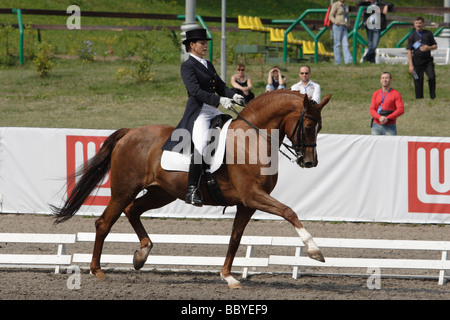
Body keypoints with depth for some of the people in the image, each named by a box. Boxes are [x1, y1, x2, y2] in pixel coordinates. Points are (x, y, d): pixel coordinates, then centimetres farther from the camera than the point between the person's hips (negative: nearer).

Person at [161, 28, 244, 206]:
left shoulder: (208, 65, 20)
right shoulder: (187, 66, -5)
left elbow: (220, 86, 17)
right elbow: (195, 91, -18)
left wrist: (233, 96, -4)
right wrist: (219, 100, -29)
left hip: (214, 112, 9)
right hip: (198, 113, -9)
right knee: (201, 144, -28)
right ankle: (192, 190, -27)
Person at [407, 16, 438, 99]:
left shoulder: (428, 33, 9)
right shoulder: (412, 36, 3)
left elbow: (435, 46, 14)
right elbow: (409, 51, 1)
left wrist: (428, 48, -9)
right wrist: (411, 65, -7)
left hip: (428, 60, 1)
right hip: (417, 60, -1)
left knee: (432, 77, -14)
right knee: (418, 81, -2)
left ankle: (433, 96, 1)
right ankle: (419, 98, 7)